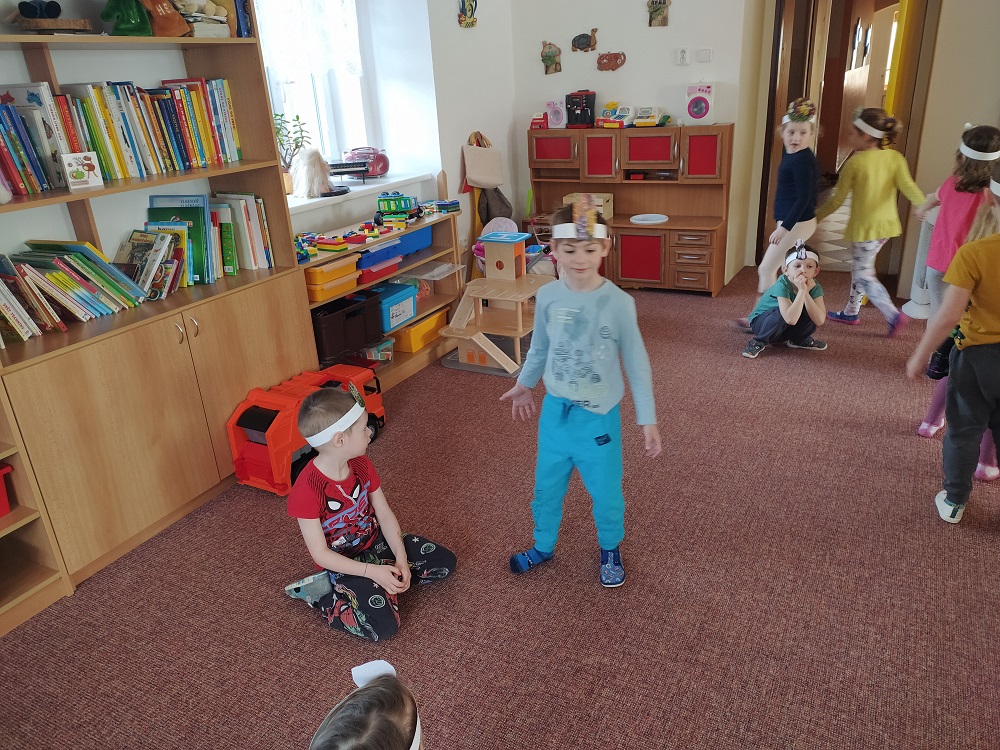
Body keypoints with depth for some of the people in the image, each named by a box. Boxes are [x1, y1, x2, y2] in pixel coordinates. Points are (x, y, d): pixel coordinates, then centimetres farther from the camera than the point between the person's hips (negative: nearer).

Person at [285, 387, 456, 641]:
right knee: (383, 627, -22)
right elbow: (321, 555, -24)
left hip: (376, 542, 6)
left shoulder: (362, 465, -8)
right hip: (343, 562, -6)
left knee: (445, 563, -1)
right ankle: (318, 592, -3)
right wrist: (372, 571, -27)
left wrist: (401, 558, -15)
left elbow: (385, 515, -3)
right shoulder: (306, 491, -29)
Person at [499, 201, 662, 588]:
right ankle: (543, 546, 43)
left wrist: (647, 419, -8)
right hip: (554, 410, 3)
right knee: (546, 486, 18)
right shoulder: (547, 296, -9)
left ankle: (610, 550, 42)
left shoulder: (618, 302, -17)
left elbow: (637, 363, -9)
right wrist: (523, 385, 23)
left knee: (605, 491, 13)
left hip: (599, 415, -3)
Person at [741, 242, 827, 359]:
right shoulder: (782, 284, -30)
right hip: (761, 321, -5)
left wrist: (806, 292, -33)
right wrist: (802, 290, -42)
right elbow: (791, 319, -41)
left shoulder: (815, 287, -16)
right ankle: (759, 342, -12)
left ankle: (799, 340, 8)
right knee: (781, 312, -36)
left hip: (786, 328, 5)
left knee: (821, 308, -16)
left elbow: (820, 320, -28)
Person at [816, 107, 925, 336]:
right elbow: (907, 186, -15)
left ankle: (894, 315, -10)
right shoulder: (895, 158, -1)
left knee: (863, 274, 3)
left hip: (864, 227, -7)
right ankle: (851, 311, 33)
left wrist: (816, 216, 3)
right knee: (859, 266, 22)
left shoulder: (854, 163, -14)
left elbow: (837, 199, -9)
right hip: (886, 223, 7)